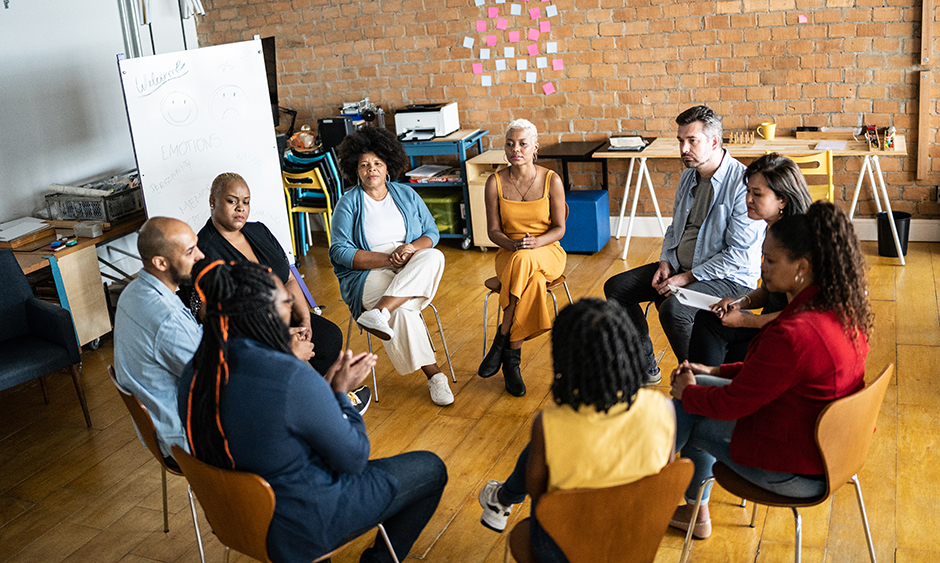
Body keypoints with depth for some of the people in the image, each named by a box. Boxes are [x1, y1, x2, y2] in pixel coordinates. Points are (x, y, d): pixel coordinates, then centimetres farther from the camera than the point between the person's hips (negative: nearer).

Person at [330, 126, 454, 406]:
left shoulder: (407, 195, 13)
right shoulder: (348, 204, 2)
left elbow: (432, 232, 11)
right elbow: (340, 251, -7)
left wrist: (411, 248, -14)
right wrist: (387, 259, -17)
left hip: (413, 268, 3)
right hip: (367, 274, -3)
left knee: (433, 257, -32)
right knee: (402, 309, -34)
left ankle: (379, 312, -42)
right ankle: (433, 374, -23)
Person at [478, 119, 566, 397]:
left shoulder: (551, 181, -4)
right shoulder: (495, 182, -1)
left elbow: (559, 228, -2)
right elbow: (493, 230, 1)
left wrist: (536, 242, -23)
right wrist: (512, 244, -21)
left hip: (547, 252, -1)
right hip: (509, 253, 1)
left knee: (525, 263, -39)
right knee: (530, 281, -36)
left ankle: (503, 340, -24)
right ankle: (513, 358, -22)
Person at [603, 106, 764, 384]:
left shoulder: (742, 183, -20)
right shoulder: (689, 176, 8)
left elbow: (739, 254, -22)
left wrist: (687, 277, -20)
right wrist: (665, 263, 2)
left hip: (729, 278, -9)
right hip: (680, 267, 9)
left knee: (673, 308, -35)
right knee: (616, 288, 2)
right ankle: (646, 368, 14)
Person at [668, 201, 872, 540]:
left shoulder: (792, 334, -33)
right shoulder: (843, 309, -4)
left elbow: (733, 403, -20)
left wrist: (688, 391, 0)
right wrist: (715, 372, 10)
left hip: (796, 471, -9)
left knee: (684, 412, 6)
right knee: (699, 387, 18)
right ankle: (695, 511, 33)